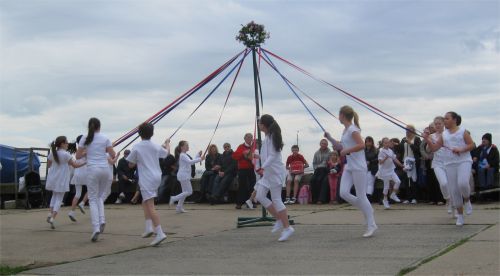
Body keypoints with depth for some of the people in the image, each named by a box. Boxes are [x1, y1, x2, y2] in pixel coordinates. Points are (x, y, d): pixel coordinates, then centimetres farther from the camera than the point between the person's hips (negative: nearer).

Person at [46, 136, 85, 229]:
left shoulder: (52, 153, 3)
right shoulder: (66, 154, -13)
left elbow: (48, 165, 14)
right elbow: (75, 165, -11)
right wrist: (85, 162, 0)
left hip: (52, 179, 5)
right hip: (61, 180, -5)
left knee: (54, 195, 25)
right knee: (59, 199, 1)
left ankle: (50, 213, 9)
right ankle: (52, 218, -10)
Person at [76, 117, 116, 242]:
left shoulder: (85, 138, 3)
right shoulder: (105, 138, 4)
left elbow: (78, 156, 4)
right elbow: (113, 156, 3)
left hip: (92, 169, -2)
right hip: (105, 169, 2)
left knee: (93, 199, 2)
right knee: (100, 196, 19)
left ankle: (96, 228, -12)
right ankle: (102, 220, -1)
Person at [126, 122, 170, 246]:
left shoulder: (137, 147, -8)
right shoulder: (156, 147, 7)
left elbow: (130, 164, -2)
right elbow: (166, 152, 28)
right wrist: (167, 144, 48)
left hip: (146, 179, -6)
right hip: (157, 177, 6)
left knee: (150, 206, -12)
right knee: (145, 202, 22)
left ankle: (160, 233, -22)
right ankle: (149, 227, 12)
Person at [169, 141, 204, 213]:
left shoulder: (185, 155, 18)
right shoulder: (182, 155, -13)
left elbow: (192, 162, 22)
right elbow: (190, 162, -27)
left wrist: (198, 155, 16)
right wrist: (200, 159, -31)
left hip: (185, 176, 10)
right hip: (183, 176, -10)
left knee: (185, 192, 12)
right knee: (189, 192, -10)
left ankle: (179, 208, 13)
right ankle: (174, 198, -5)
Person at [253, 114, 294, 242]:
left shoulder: (271, 137, -14)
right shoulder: (268, 137, 14)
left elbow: (273, 155, -22)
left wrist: (263, 167, -32)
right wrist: (259, 155, 38)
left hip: (274, 171, -10)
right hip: (267, 173, 10)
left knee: (276, 200, -8)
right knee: (260, 196, 5)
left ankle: (287, 228, -4)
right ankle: (279, 219, 11)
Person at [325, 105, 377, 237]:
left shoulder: (353, 129, -12)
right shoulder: (345, 130, 14)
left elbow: (361, 144, -24)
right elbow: (341, 147, 25)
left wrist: (346, 151, -20)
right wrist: (329, 138, 17)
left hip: (358, 167, -8)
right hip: (348, 166, 8)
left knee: (361, 196, -5)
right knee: (344, 193, -3)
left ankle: (371, 225, 3)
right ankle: (366, 209, 15)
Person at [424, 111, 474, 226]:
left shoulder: (463, 131, 2)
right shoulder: (444, 135, 11)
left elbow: (471, 145, -2)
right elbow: (434, 148, 7)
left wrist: (461, 149, -17)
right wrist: (428, 139, -9)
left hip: (464, 162, -4)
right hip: (450, 164, 4)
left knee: (462, 183, -26)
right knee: (453, 190, 1)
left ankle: (467, 200, 7)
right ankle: (460, 214, 14)